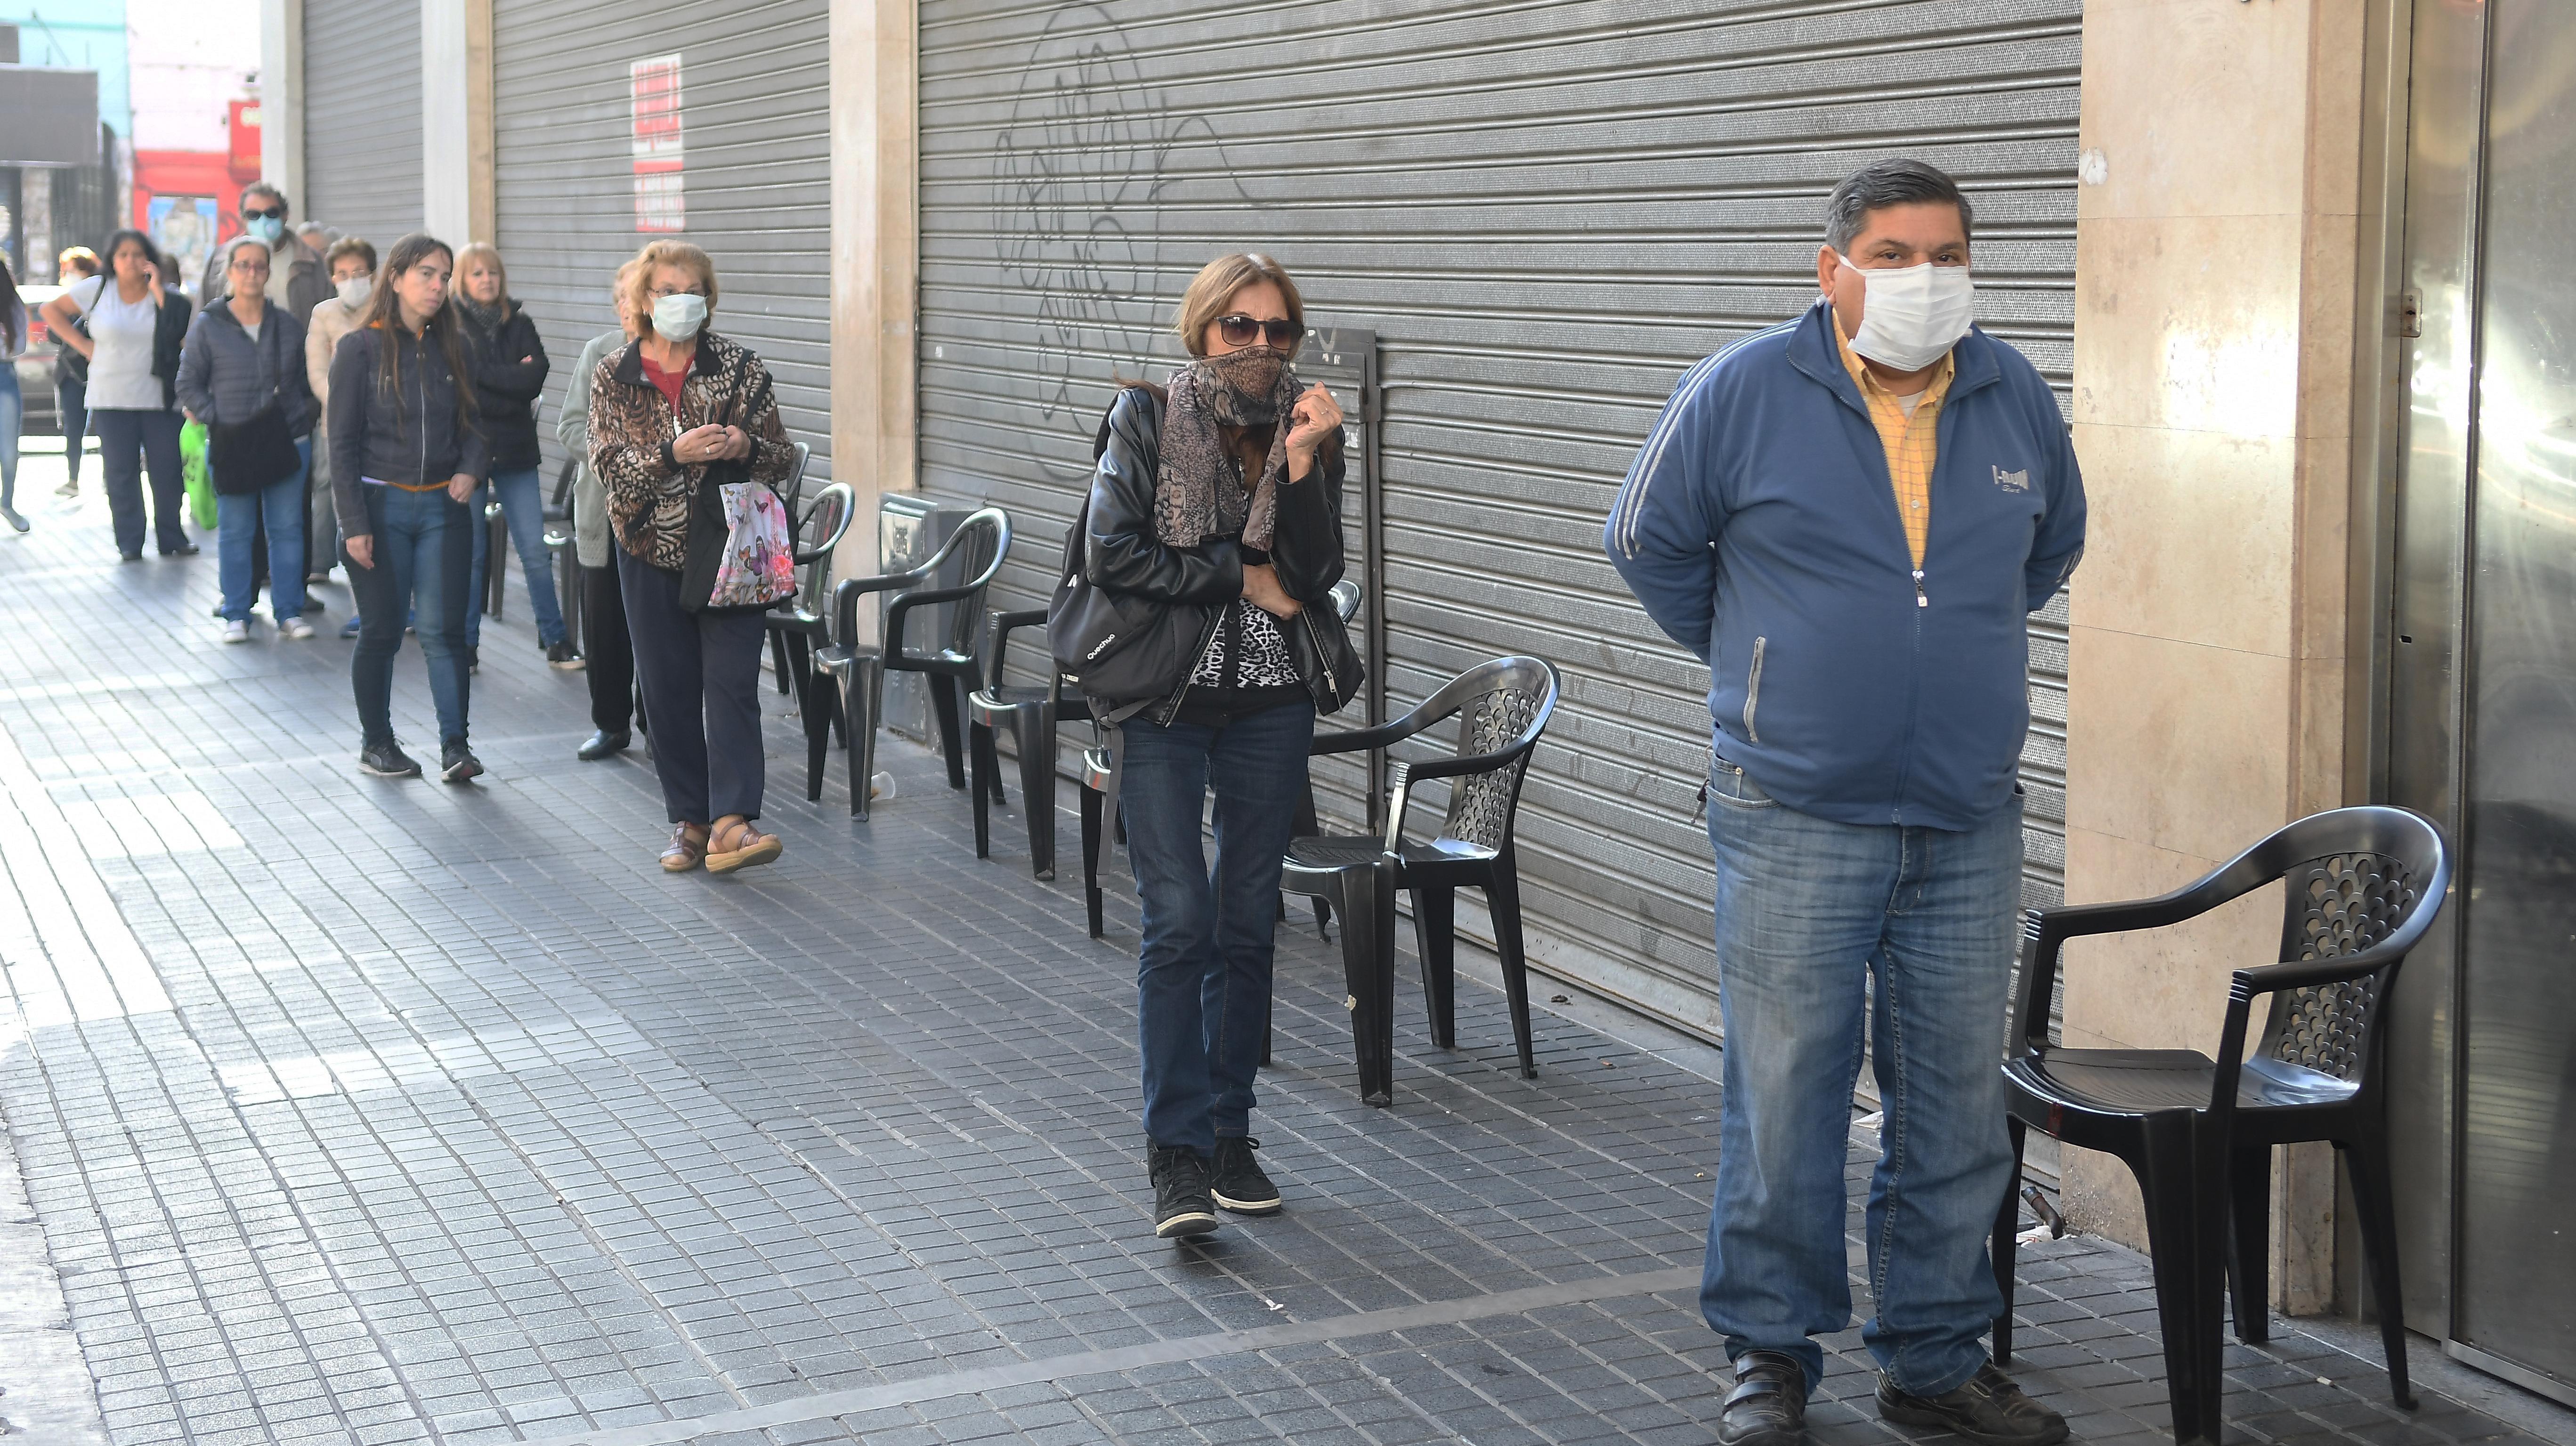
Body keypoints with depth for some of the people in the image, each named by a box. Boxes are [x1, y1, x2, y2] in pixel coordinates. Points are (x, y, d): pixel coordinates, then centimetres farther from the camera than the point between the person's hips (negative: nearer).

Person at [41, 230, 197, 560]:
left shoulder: (165, 296, 1)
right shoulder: (97, 289, 2)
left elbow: (182, 332, -17)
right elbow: (52, 310, 9)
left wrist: (158, 291, -14)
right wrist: (83, 345, 0)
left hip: (159, 396, 0)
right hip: (112, 398, 0)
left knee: (167, 470, 1)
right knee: (121, 472, 2)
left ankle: (171, 538, 11)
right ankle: (129, 542, 8)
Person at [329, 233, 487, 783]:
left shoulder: (452, 347, 6)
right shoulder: (361, 349, -5)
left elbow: (472, 422, 15)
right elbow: (343, 443, -6)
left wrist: (471, 469, -7)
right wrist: (354, 524, -11)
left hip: (443, 508, 3)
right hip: (382, 506, -3)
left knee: (443, 629, -3)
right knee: (383, 631, 6)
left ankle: (455, 746, -3)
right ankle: (375, 743, 19)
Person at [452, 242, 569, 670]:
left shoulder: (519, 325, 8)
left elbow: (535, 379, -5)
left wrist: (483, 374, -10)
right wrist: (512, 380, -9)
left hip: (515, 451, 2)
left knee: (536, 550, 0)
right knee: (471, 553, 2)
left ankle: (555, 639, 9)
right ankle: (466, 644, 13)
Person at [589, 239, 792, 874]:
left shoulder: (740, 368, 0)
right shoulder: (614, 376, 2)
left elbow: (783, 459, 3)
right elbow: (609, 466, -7)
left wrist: (747, 447, -19)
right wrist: (674, 454, -24)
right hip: (651, 553, 2)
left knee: (731, 684, -11)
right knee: (669, 693, 6)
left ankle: (731, 824, -17)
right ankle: (689, 822, 15)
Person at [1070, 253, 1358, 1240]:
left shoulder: (1307, 430, 5)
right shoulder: (1147, 419, -2)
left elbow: (1314, 575, -6)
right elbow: (1111, 556, -12)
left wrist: (1302, 463, -18)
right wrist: (1243, 578, -9)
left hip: (1271, 705, 3)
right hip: (1162, 699, -3)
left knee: (1247, 924, 7)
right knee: (1180, 918, -9)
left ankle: (1229, 1132, 18)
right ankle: (1177, 1152, -6)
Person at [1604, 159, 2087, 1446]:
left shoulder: (2014, 400, 6)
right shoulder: (1743, 394, -5)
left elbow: (2054, 544, 25)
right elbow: (1648, 542, 9)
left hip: (1970, 827, 4)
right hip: (1797, 821, -3)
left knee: (1957, 1107, 9)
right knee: (1784, 1098, 0)